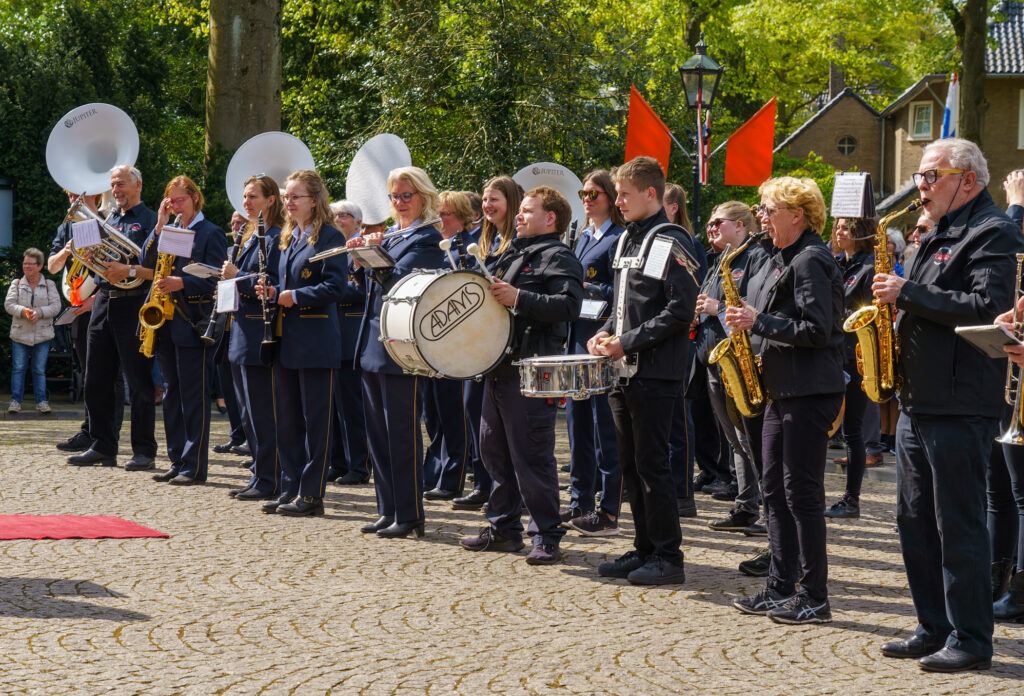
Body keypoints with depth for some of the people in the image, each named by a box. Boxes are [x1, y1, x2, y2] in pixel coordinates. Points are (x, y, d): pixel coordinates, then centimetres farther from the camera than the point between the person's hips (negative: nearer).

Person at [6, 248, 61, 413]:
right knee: (18, 368, 0)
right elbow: (8, 304, -2)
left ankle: (41, 400, 11)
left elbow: (56, 306, -3)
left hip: (43, 335, 0)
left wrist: (39, 312, -19)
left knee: (39, 369, 5)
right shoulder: (16, 284, 7)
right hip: (20, 334, 1)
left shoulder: (49, 285, 5)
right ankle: (16, 400, 6)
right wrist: (23, 311, -20)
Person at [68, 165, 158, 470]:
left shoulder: (149, 221, -3)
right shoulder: (108, 221, 18)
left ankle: (144, 451, 2)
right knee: (97, 380, 7)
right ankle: (102, 447, 15)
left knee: (138, 382, -3)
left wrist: (128, 270, -22)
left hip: (133, 305, -7)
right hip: (104, 303, 7)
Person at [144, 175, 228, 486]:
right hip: (168, 323, 7)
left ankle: (195, 466, -3)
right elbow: (147, 263, 5)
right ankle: (177, 461, 17)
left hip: (194, 325, -7)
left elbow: (215, 280, -11)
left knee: (194, 397, -5)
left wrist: (182, 283, -25)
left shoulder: (211, 234, -4)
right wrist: (159, 226, -1)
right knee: (172, 396, 10)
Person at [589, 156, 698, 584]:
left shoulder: (672, 242, -11)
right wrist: (606, 334, 6)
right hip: (625, 371, 9)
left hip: (656, 372, -9)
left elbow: (680, 311, -18)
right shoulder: (628, 239, 16)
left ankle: (668, 557, 1)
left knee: (651, 465, -6)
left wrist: (627, 342, -18)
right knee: (631, 465, 11)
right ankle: (644, 550, 18)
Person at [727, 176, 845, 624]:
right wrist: (750, 321, 7)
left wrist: (759, 322, -17)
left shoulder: (811, 260, -13)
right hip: (782, 390, 10)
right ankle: (780, 589, 17)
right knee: (775, 490, 11)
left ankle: (815, 598, -1)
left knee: (802, 492, -7)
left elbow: (817, 329, -21)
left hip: (809, 393, -10)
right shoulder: (784, 259, 17)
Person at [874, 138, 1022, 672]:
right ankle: (934, 628, 21)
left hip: (959, 406, -9)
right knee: (915, 521, 12)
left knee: (958, 527, -5)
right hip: (916, 402, 10)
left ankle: (971, 642, 1)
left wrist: (908, 294, -20)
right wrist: (893, 301, 6)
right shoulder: (936, 237, 20)